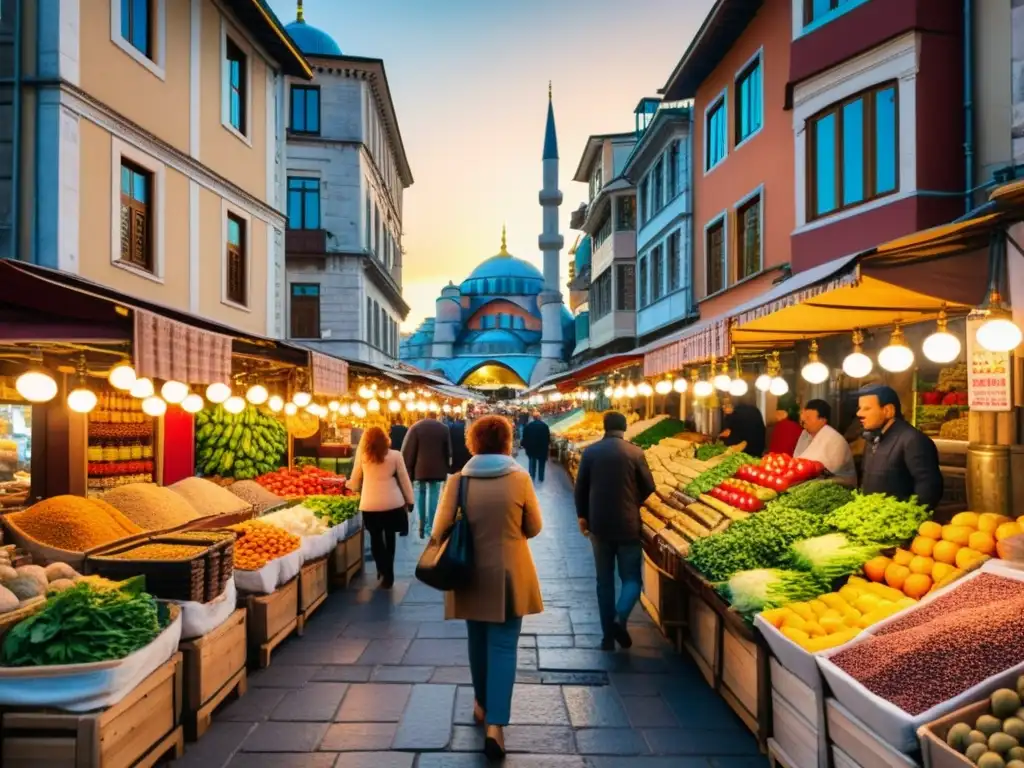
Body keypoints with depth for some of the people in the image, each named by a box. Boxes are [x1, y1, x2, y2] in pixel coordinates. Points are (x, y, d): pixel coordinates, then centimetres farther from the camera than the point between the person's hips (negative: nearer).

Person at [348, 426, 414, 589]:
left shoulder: (362, 456, 0)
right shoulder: (395, 455, -3)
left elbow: (355, 481, 11)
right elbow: (404, 479, 1)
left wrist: (356, 489, 33)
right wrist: (409, 500, 12)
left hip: (370, 504, 0)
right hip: (392, 503, 0)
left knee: (376, 539, 16)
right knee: (389, 539, 16)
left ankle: (383, 571, 7)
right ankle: (388, 575, 23)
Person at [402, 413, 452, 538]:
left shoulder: (415, 427, -2)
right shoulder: (444, 428, 5)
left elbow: (407, 452, -4)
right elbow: (448, 451, 10)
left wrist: (407, 471, 2)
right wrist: (446, 471, 16)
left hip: (419, 470, -1)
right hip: (437, 471, 1)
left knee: (420, 497, 9)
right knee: (433, 498, 4)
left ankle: (421, 527, 8)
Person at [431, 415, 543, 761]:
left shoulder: (458, 481, -8)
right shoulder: (520, 478, -10)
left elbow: (440, 530, -7)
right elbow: (533, 528, -1)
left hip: (472, 575, 2)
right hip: (509, 575, -2)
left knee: (478, 640, 20)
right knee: (503, 646, 5)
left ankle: (482, 705, 37)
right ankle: (495, 724, -3)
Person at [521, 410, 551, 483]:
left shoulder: (528, 425, -7)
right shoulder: (544, 425, -9)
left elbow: (525, 437, -4)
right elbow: (548, 437, -6)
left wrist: (525, 446, 8)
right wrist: (548, 445, 10)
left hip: (531, 447, 1)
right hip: (542, 447, -1)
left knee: (532, 463, 13)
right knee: (541, 463, 12)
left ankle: (532, 478, 14)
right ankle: (540, 478, 16)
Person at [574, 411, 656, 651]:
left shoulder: (590, 452, -2)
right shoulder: (634, 452, -7)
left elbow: (580, 487, 2)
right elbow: (649, 487, 0)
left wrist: (582, 516, 16)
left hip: (598, 524, 2)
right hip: (628, 524, -2)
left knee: (604, 580, 13)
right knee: (631, 577, 8)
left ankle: (608, 635, 14)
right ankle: (620, 619, -16)